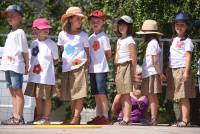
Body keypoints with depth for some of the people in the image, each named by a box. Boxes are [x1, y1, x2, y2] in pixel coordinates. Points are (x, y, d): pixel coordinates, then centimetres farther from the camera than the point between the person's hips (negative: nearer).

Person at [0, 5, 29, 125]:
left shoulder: (20, 32, -7)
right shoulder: (10, 33, 19)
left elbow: (25, 51, -9)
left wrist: (27, 66, -8)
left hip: (16, 66, -9)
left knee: (18, 91, -7)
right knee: (13, 92, 9)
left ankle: (19, 118, -7)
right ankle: (15, 116, 12)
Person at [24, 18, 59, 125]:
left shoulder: (51, 44, -7)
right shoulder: (34, 43, 8)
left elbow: (55, 60, -1)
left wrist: (45, 64, -6)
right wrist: (31, 67, 8)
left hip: (46, 76, -5)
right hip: (35, 76, 5)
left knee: (47, 98, 1)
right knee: (37, 97, 13)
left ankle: (45, 118, 8)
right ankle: (39, 117, 23)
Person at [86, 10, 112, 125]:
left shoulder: (104, 37, -8)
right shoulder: (91, 38, 14)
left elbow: (109, 54, -6)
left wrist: (100, 59, 2)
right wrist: (89, 61, 4)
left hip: (101, 69, -7)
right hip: (92, 69, 7)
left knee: (102, 93, -7)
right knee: (96, 94, 11)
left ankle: (105, 117, -4)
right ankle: (99, 116, 17)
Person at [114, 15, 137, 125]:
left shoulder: (129, 40, -7)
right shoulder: (119, 40, 18)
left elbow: (134, 58, -10)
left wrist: (133, 71, -12)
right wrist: (116, 68, 10)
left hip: (126, 67, -8)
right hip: (119, 68, 8)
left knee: (126, 94, -9)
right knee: (122, 95, 8)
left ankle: (127, 118, -10)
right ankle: (124, 118, 12)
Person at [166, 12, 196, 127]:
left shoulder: (187, 41, -5)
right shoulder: (175, 40, 18)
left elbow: (188, 56, -12)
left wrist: (186, 71, -21)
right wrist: (168, 71, 17)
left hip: (182, 69, -8)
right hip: (173, 70, 8)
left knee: (184, 97, -9)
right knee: (179, 98, 9)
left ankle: (186, 120, -9)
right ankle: (182, 120, 13)